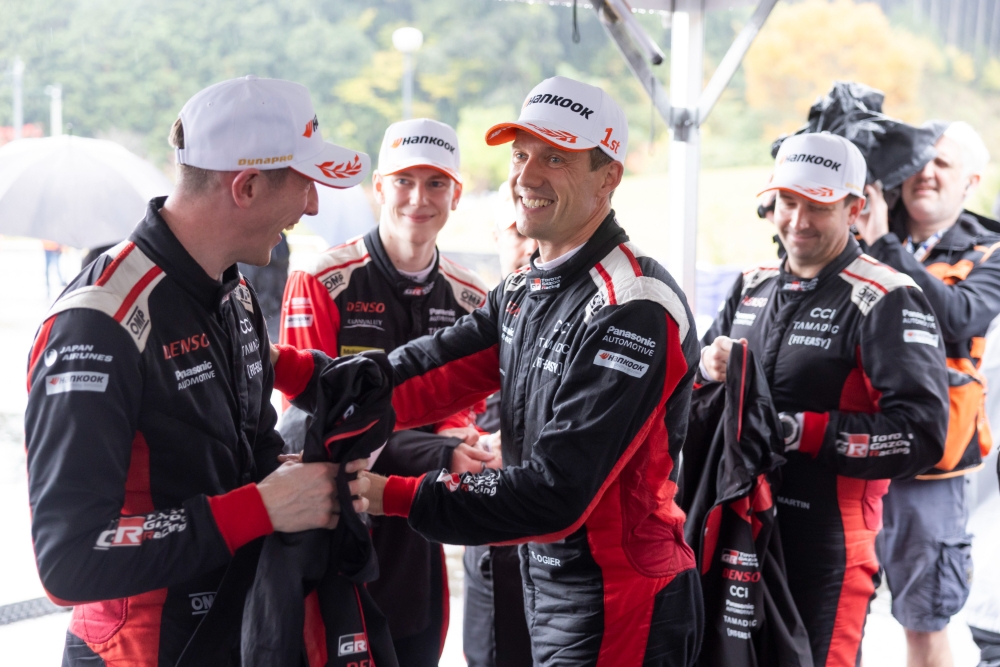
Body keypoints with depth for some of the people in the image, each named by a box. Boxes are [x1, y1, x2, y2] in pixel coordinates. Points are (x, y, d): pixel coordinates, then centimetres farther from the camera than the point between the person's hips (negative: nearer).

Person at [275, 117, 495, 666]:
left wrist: (461, 442, -18)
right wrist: (437, 455, -26)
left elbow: (461, 408, 8)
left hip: (419, 538, 5)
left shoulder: (469, 300, 5)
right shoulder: (321, 284, -11)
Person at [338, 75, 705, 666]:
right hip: (547, 589, 8)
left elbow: (555, 493, -27)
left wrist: (393, 496, -24)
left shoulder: (635, 313, -23)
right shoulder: (526, 290, 9)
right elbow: (432, 372, -3)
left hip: (617, 615, -8)